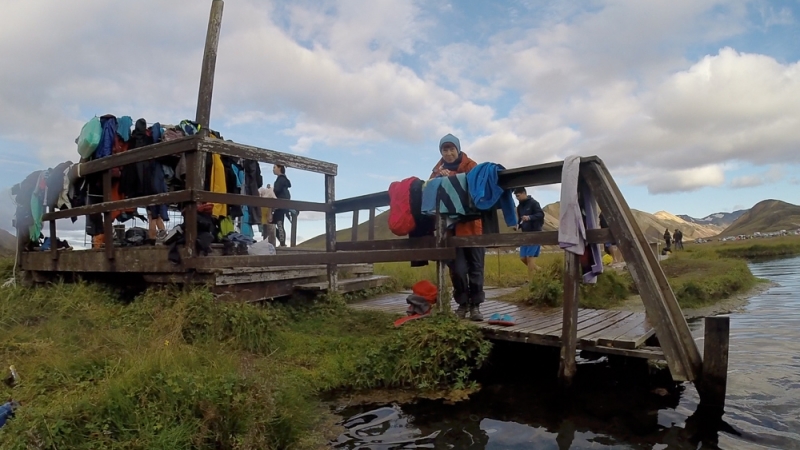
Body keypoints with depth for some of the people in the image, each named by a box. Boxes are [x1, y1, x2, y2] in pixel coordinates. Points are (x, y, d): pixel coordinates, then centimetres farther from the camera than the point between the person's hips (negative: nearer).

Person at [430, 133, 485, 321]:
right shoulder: (438, 170, 9)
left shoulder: (470, 166, 0)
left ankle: (475, 305, 14)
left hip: (472, 224, -1)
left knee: (475, 266, 4)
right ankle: (462, 303, 16)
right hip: (451, 226, 2)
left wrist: (451, 178, -23)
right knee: (457, 268, -1)